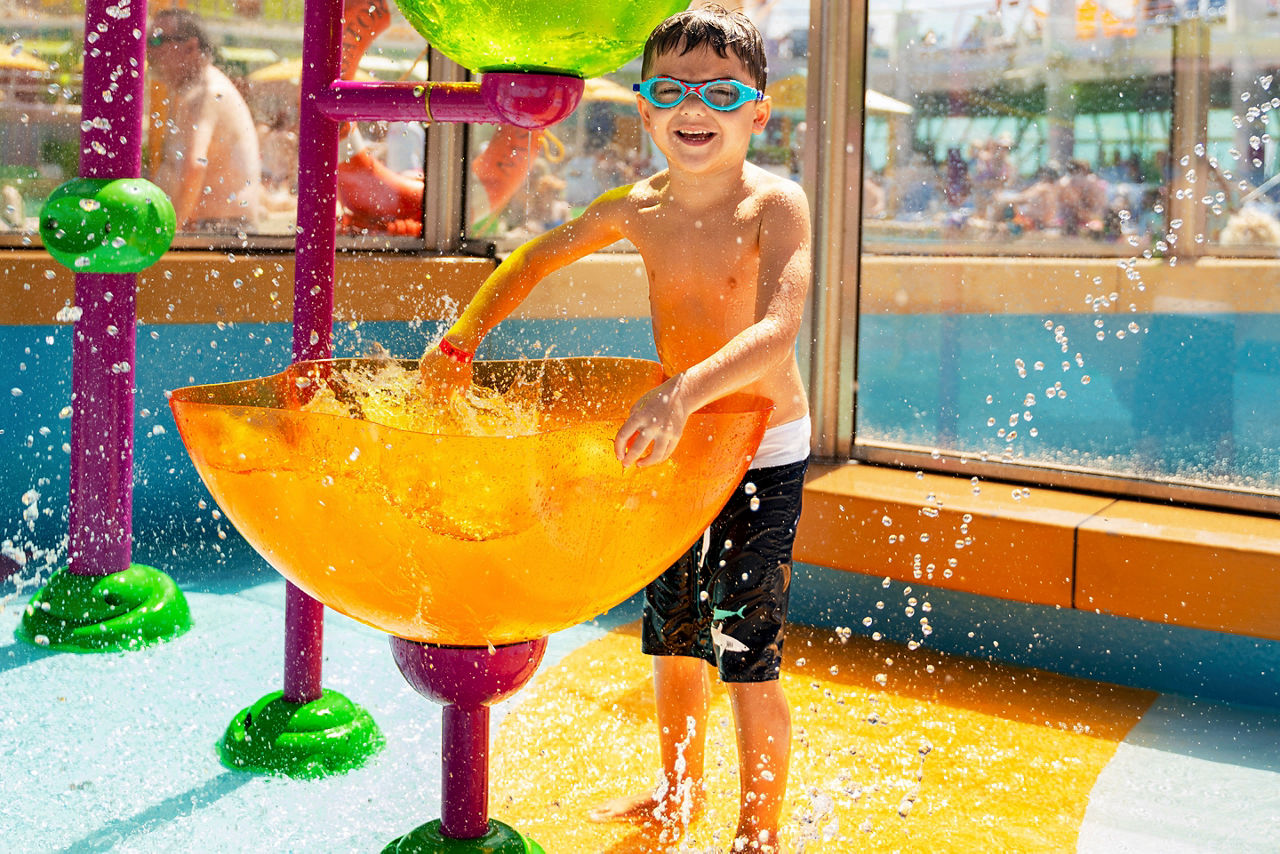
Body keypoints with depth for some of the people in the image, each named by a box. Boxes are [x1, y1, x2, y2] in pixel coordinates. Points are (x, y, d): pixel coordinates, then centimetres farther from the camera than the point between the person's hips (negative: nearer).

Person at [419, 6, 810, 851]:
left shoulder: (775, 204, -19)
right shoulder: (637, 208, -2)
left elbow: (779, 329, -34)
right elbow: (538, 256, 15)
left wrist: (685, 392, -48)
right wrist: (461, 339, 9)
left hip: (764, 453, -6)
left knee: (746, 655, -1)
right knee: (673, 636, 18)